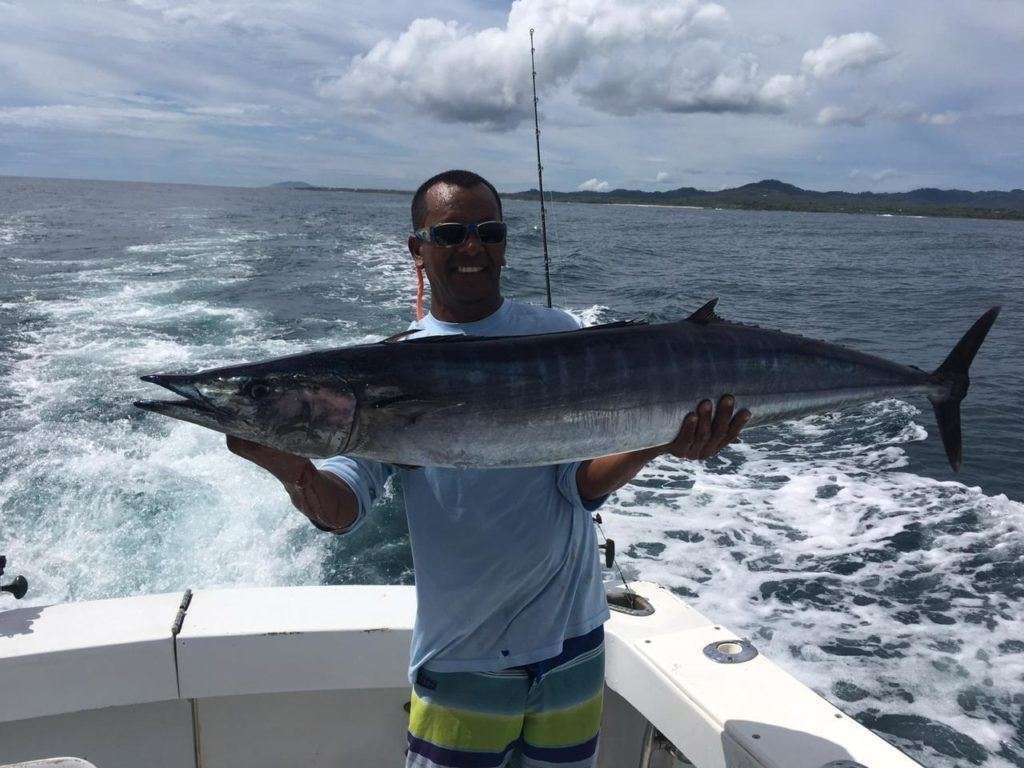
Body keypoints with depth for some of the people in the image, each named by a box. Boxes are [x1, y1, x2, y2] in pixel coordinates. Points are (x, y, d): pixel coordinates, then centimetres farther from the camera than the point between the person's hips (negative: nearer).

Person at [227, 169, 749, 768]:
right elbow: (345, 505, -11)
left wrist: (654, 445, -29)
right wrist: (294, 472, -33)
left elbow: (585, 482, -9)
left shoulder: (558, 337, -2)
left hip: (570, 644, 1)